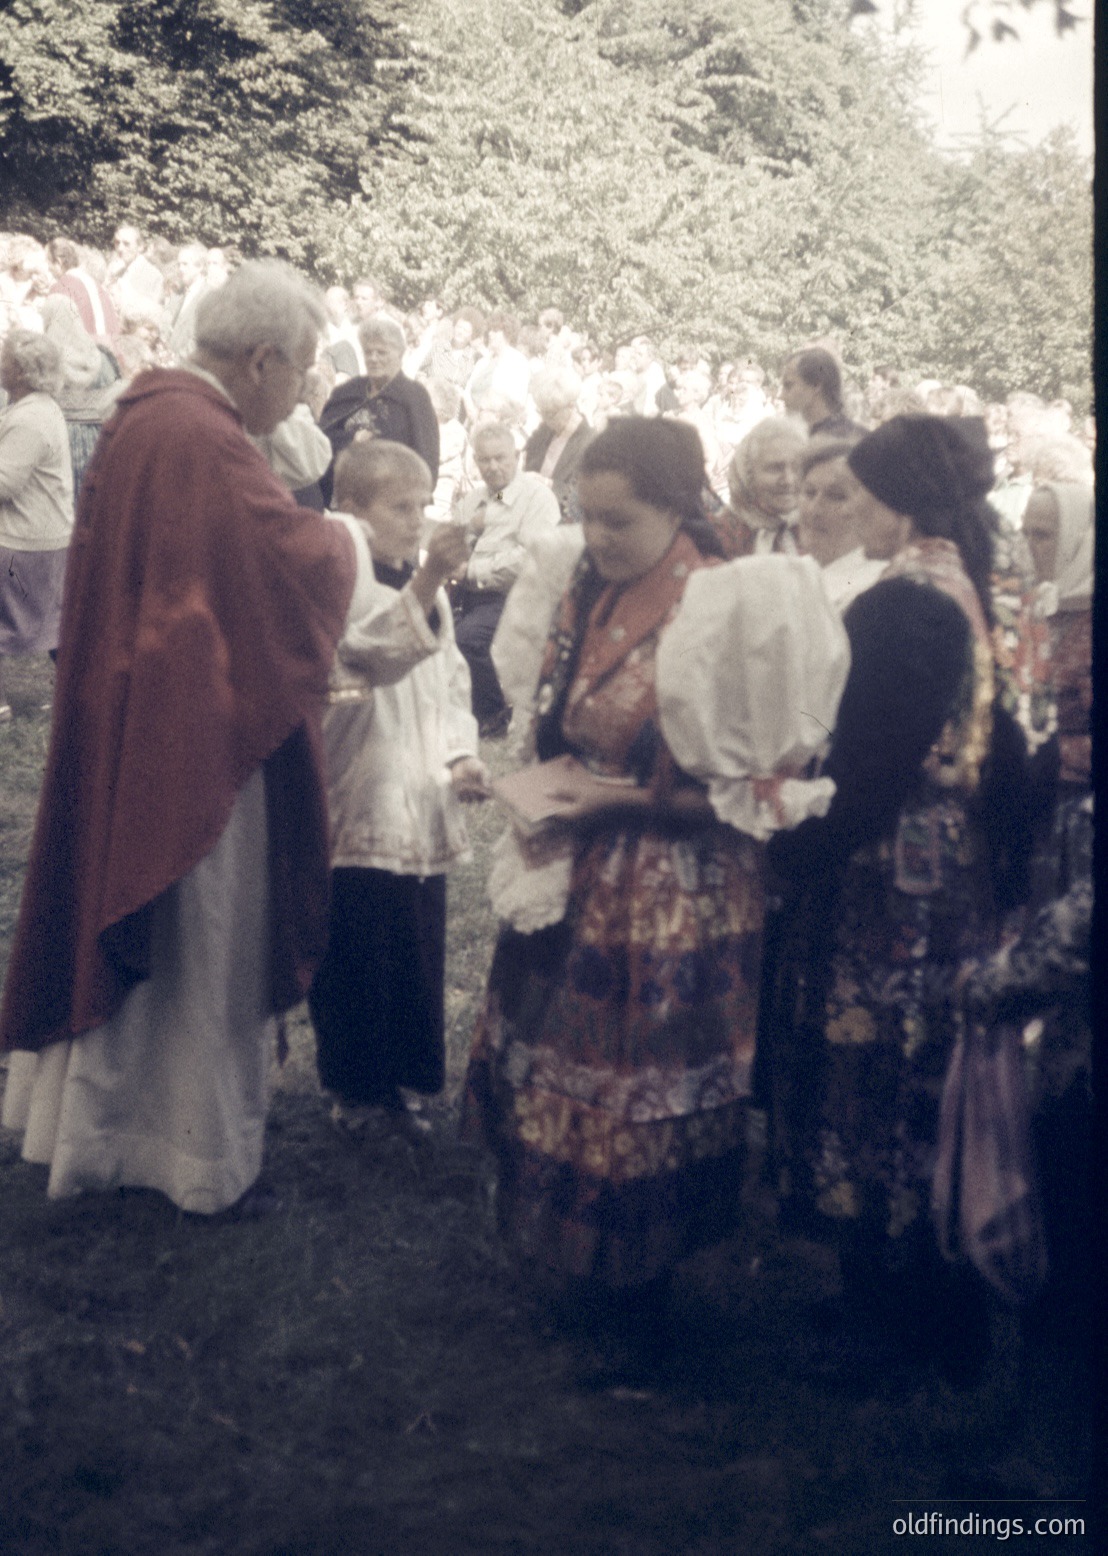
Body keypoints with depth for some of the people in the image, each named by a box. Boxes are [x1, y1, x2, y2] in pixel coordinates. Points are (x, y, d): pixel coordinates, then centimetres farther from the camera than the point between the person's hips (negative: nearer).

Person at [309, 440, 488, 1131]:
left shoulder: (428, 589, 13)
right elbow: (376, 647, -32)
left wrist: (461, 757, 2)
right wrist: (428, 581, -47)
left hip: (424, 812, 7)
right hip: (360, 810, -7)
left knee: (420, 953, 13)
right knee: (356, 963, 1)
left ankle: (394, 1083, 28)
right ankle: (356, 1090, 18)